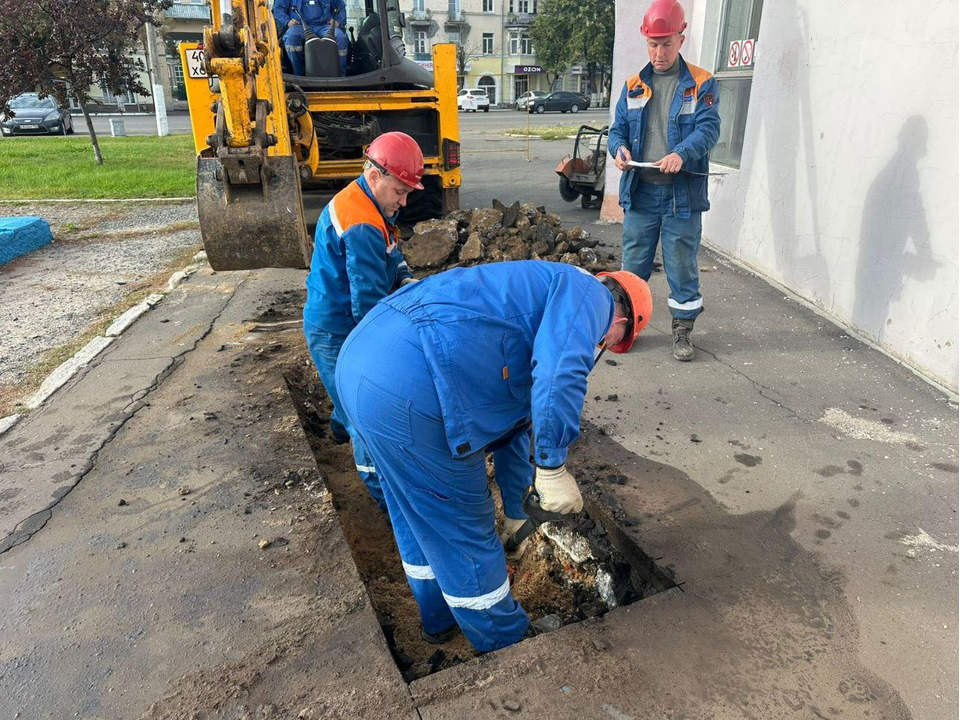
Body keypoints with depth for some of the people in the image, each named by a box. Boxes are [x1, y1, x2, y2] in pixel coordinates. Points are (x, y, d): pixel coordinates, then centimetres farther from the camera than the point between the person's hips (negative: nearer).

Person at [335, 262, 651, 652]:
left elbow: (512, 423, 39)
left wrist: (518, 515, 46)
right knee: (462, 529, 12)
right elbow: (560, 368, -20)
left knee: (417, 515, 28)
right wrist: (553, 467, -11)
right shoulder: (589, 292, 5)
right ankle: (504, 641, 37)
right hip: (410, 388, -10)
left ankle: (440, 619, 52)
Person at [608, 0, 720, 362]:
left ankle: (683, 329, 18)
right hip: (639, 192, 3)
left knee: (682, 265, 5)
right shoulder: (633, 86, 11)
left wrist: (682, 154, -30)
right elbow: (618, 129, 11)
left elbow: (708, 128, -10)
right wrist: (619, 149, -13)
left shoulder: (701, 84, 1)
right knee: (633, 264, 10)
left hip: (682, 194, -3)